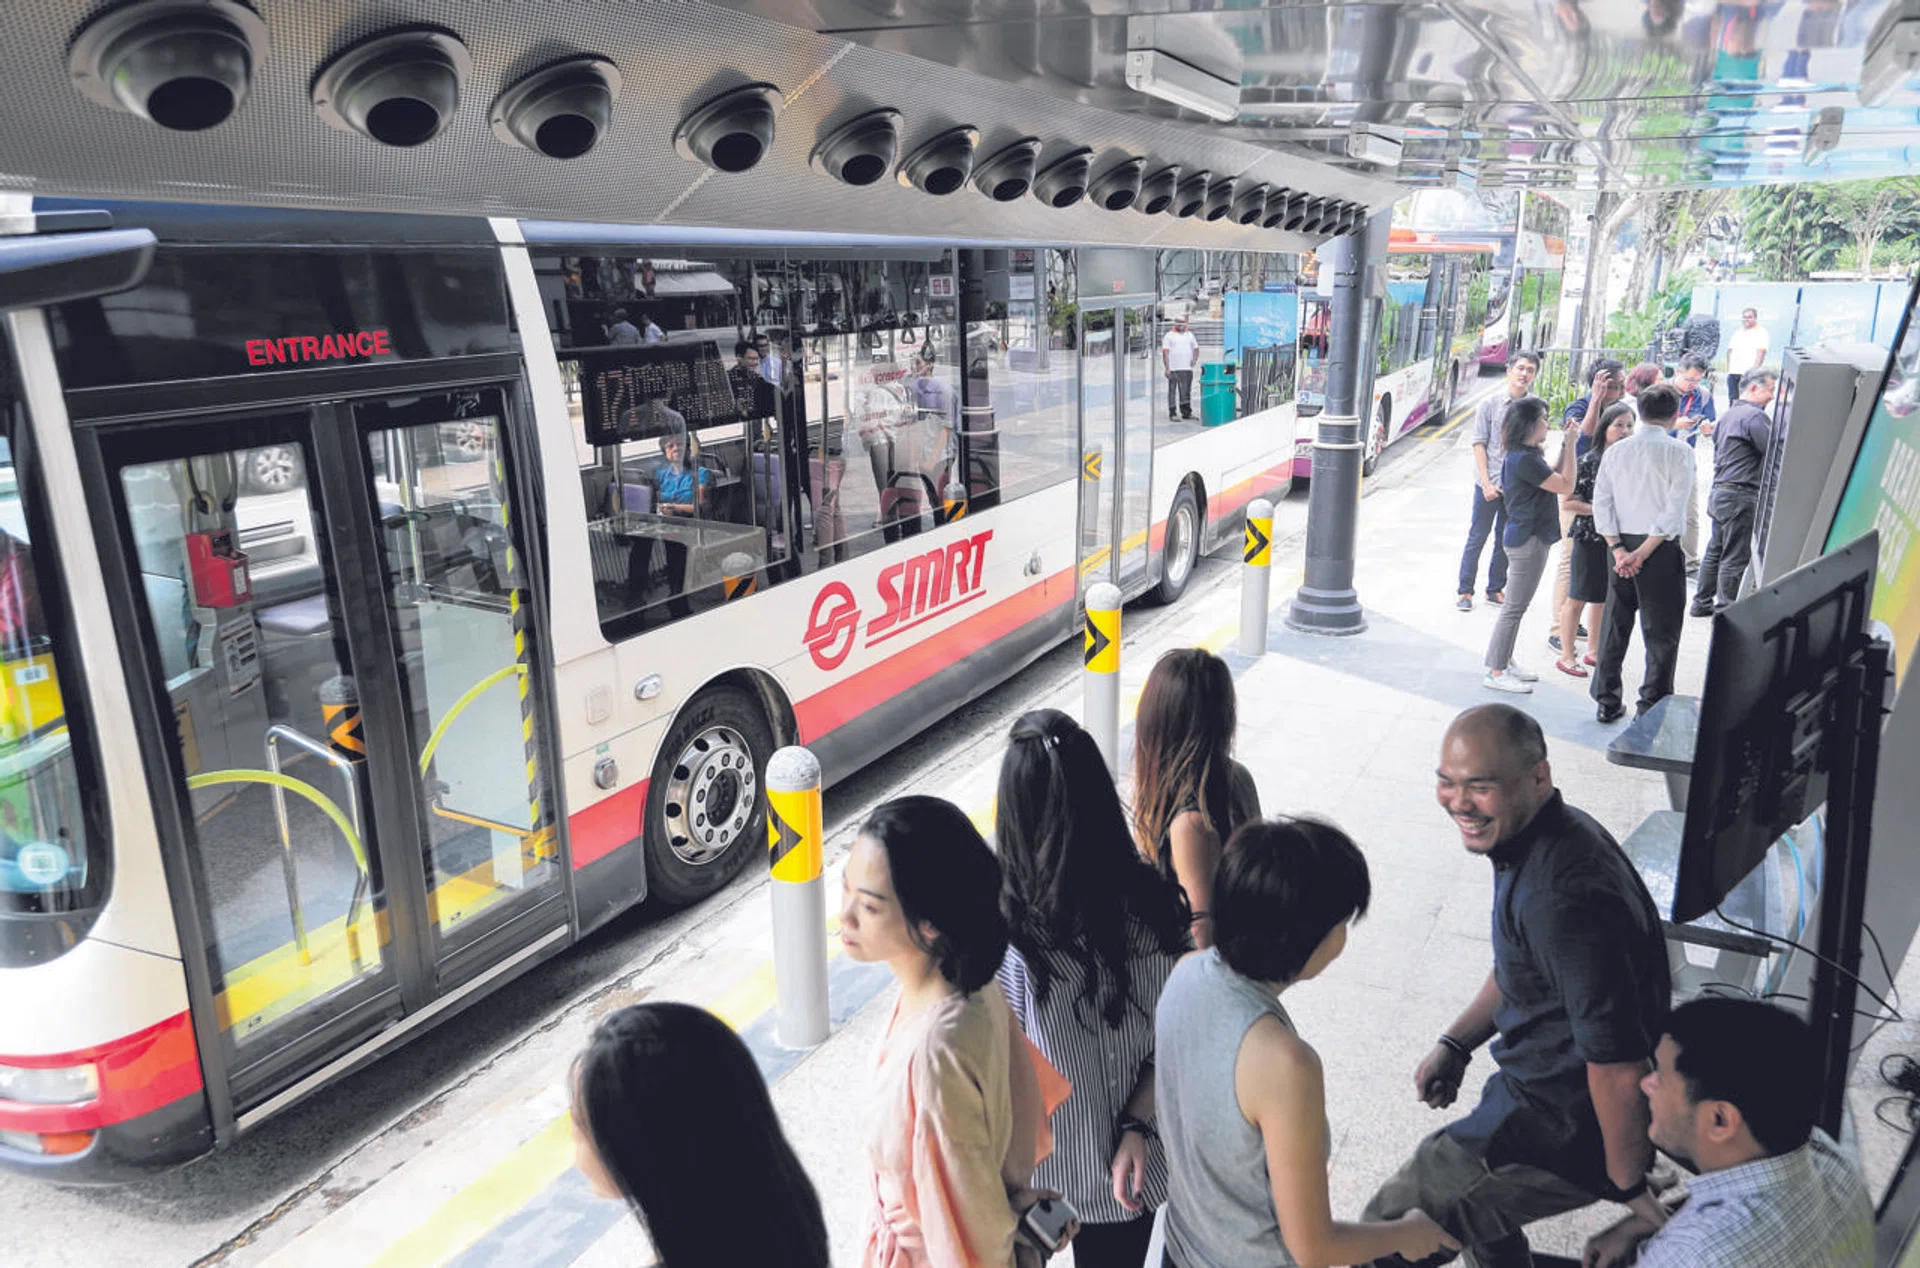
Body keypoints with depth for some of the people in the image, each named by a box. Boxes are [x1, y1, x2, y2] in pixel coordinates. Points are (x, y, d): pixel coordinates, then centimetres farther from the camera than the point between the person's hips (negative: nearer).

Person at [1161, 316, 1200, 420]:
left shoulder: (1190, 335, 16)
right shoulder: (1169, 336, 1)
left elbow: (1196, 349, 23)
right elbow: (1165, 352, -5)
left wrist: (1194, 360, 4)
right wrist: (1167, 368, -13)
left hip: (1187, 369, 4)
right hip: (1173, 369, -4)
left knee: (1186, 392, 6)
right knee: (1172, 391, -1)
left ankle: (1186, 412, 12)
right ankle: (1173, 413, 3)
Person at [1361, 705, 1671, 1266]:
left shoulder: (1561, 895, -34)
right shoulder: (1548, 836, -1)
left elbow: (1618, 1065, -30)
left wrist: (1631, 1189, -16)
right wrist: (1456, 1043, 9)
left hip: (1562, 1127, -10)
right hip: (1535, 1081, 10)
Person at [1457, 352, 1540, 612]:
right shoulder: (1490, 404, -4)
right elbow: (1479, 444, -4)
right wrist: (1487, 483, -11)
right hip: (1489, 483, -2)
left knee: (1506, 540, 11)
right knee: (1477, 538, 2)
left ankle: (1495, 589, 23)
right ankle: (1465, 592, 11)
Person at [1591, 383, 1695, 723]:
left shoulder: (1616, 451, 4)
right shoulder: (1679, 452, -7)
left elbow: (1601, 503, -1)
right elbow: (1674, 510, -14)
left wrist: (1618, 549, -5)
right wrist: (1644, 552, -12)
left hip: (1621, 545, 4)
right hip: (1661, 549, -4)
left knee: (1614, 624, 13)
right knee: (1661, 630, 5)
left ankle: (1607, 702, 20)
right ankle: (1652, 705, 6)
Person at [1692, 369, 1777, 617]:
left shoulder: (1729, 415, 18)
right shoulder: (1754, 416, -13)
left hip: (1719, 492, 10)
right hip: (1740, 496, -10)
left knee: (1715, 550, 16)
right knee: (1736, 556, -3)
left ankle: (1702, 603, 21)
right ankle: (1725, 609, 1)